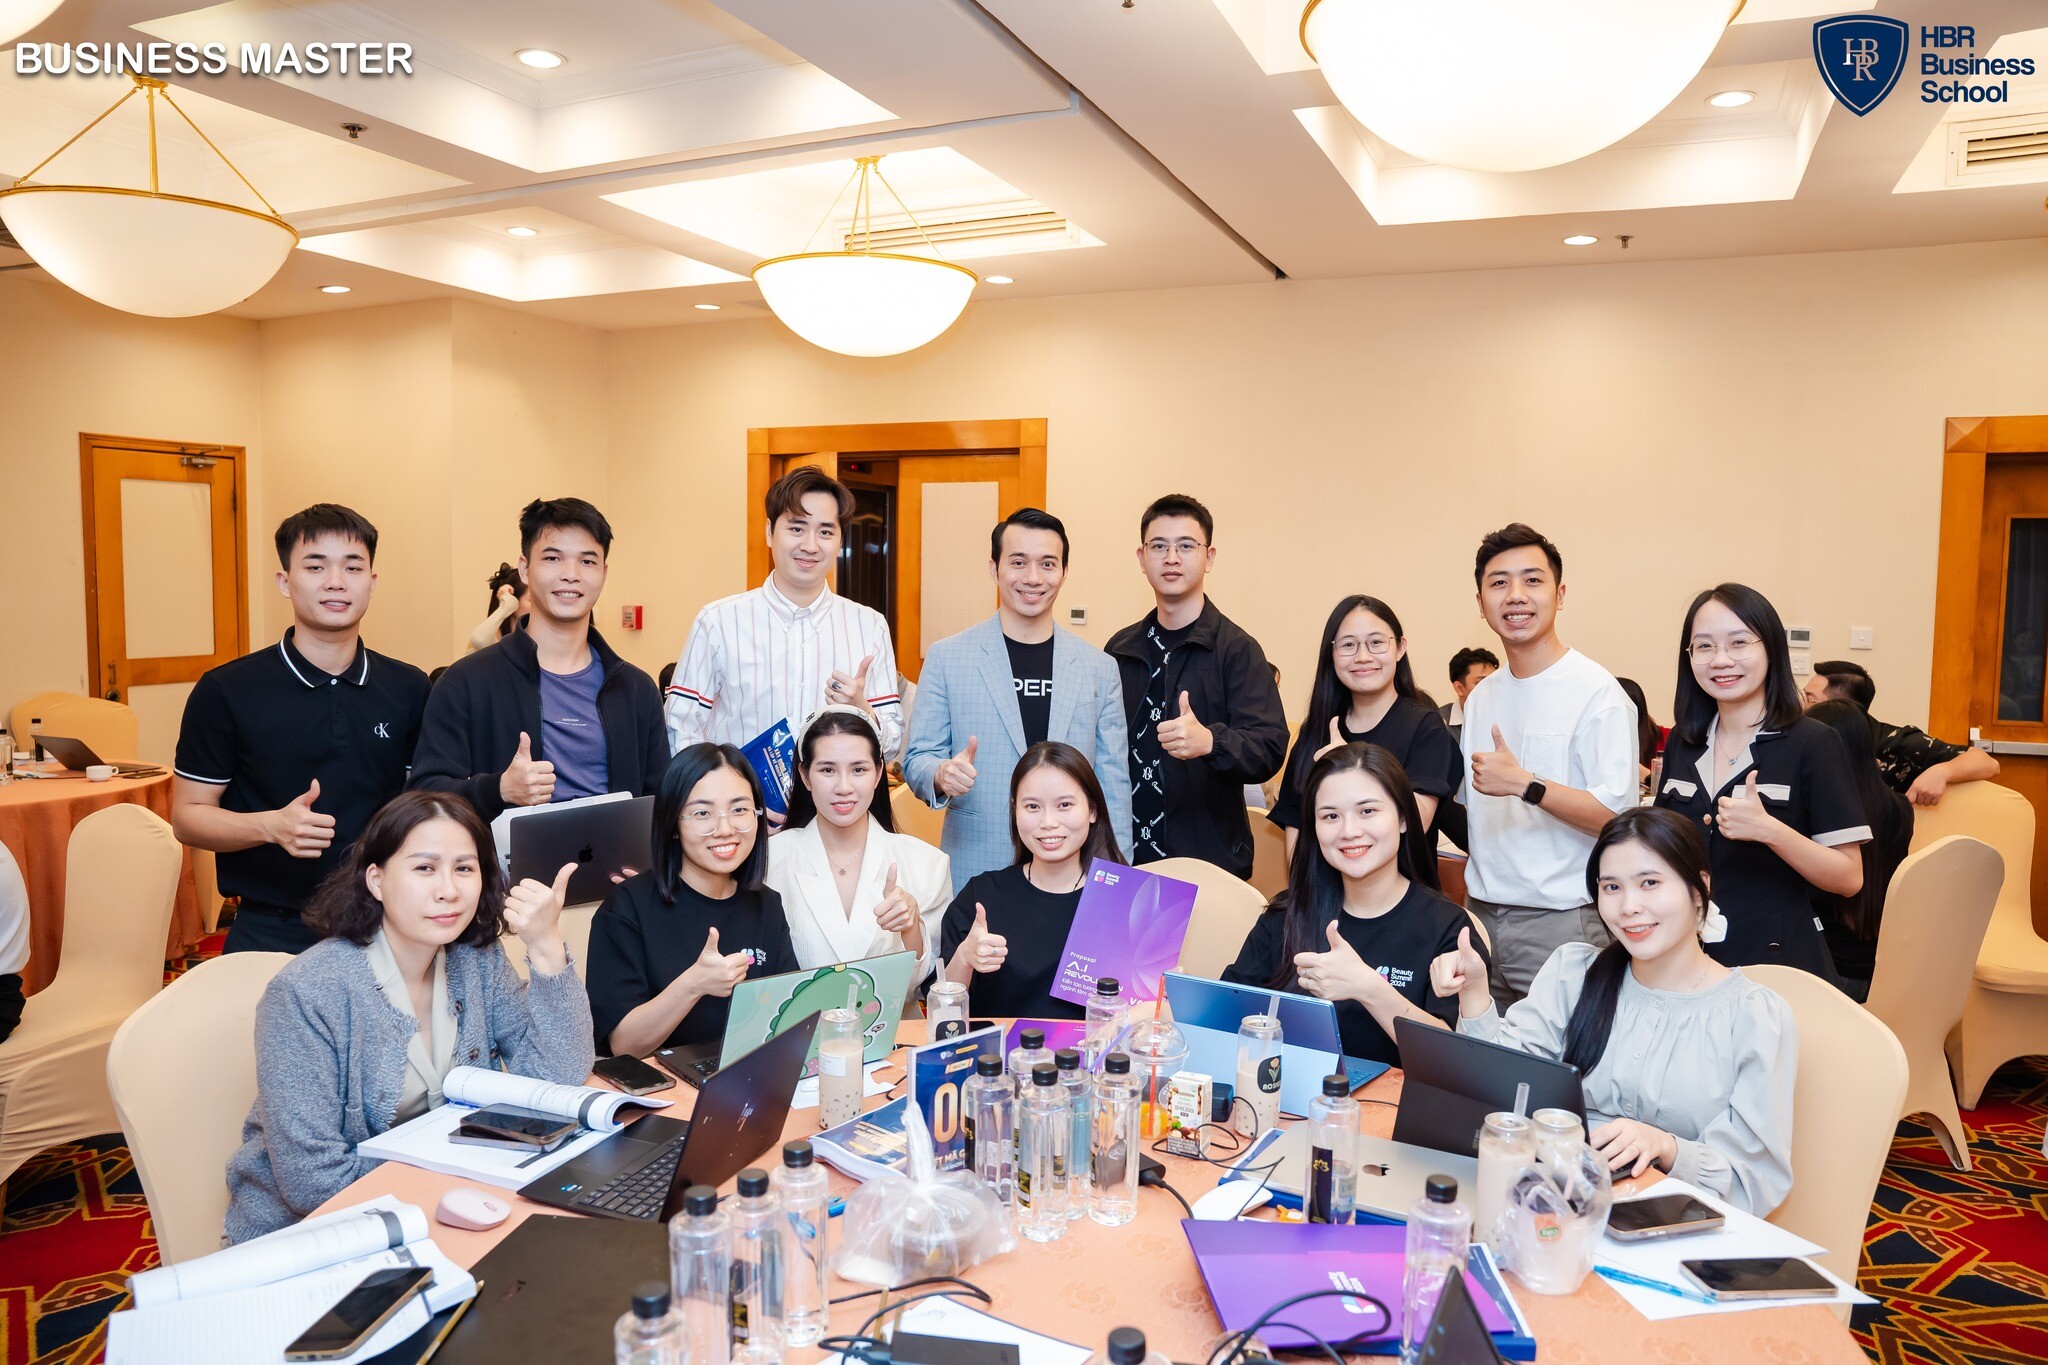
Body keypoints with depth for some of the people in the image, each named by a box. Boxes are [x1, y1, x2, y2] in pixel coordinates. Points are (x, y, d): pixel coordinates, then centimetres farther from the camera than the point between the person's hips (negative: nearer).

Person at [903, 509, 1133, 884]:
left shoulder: (1100, 668, 5)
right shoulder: (946, 657, 0)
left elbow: (1114, 783, 6)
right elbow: (917, 758, 2)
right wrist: (941, 775, -21)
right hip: (974, 874, -1)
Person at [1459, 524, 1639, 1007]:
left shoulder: (1596, 691, -9)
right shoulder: (1480, 697, 12)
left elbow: (1619, 814, -17)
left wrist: (1525, 784, -24)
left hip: (1561, 921, -6)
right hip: (1481, 913, 6)